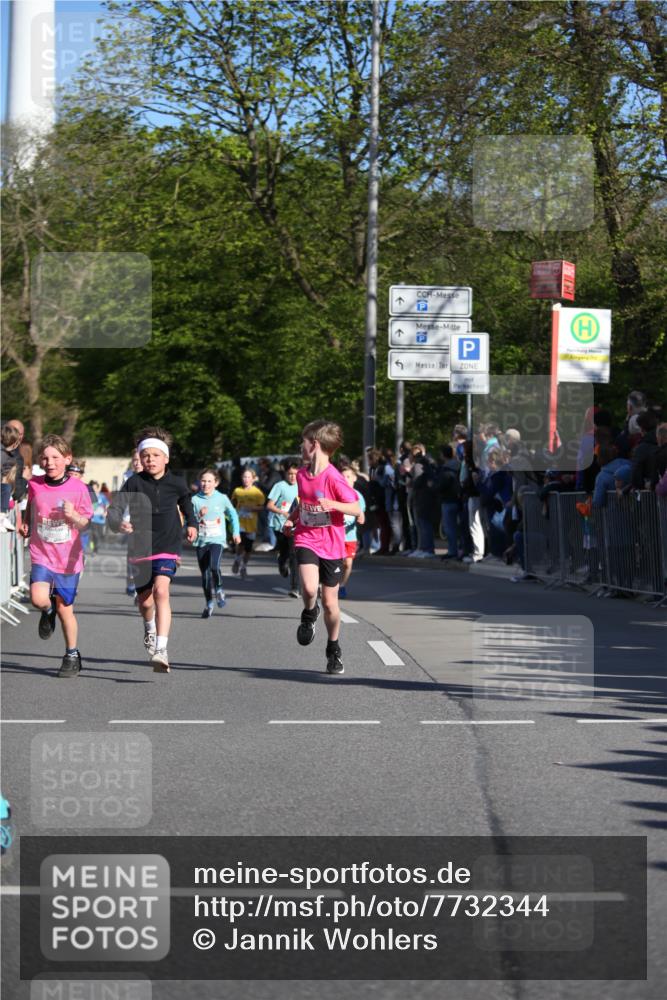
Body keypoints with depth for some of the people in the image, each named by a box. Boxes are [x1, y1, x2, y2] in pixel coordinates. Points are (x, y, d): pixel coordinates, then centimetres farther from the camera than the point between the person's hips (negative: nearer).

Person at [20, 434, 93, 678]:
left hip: (68, 557, -1)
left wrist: (74, 516, -21)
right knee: (39, 599, -22)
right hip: (41, 554, 1)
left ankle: (72, 656, 24)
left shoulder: (77, 487, -7)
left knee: (65, 608, 5)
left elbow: (85, 525, -2)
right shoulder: (34, 484, -1)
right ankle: (48, 610, 16)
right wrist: (26, 525, 10)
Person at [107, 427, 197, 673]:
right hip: (140, 548, 1)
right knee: (145, 600, 13)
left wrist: (191, 523, 13)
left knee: (161, 590, -23)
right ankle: (150, 629, 50)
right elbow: (114, 510, -14)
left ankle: (161, 649, -30)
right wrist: (118, 524, -33)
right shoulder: (134, 483, -6)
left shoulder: (176, 483, 0)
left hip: (168, 548, -1)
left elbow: (186, 502, 23)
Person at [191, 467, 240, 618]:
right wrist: (199, 515, -17)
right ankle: (209, 603, 20)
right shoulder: (195, 500, 1)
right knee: (205, 574, 5)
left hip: (217, 539, -2)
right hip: (201, 541, 2)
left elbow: (233, 514, 17)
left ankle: (219, 589, 2)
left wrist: (236, 532, 17)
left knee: (214, 566, -26)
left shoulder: (222, 498, 1)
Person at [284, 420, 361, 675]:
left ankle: (334, 651, 26)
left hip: (331, 545, -3)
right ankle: (309, 614, 10)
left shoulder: (333, 477, -15)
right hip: (306, 539, 3)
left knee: (330, 602, 5)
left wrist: (333, 504, -30)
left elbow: (357, 509, -14)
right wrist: (291, 518, 5)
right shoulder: (302, 474, 4)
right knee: (309, 588, -25)